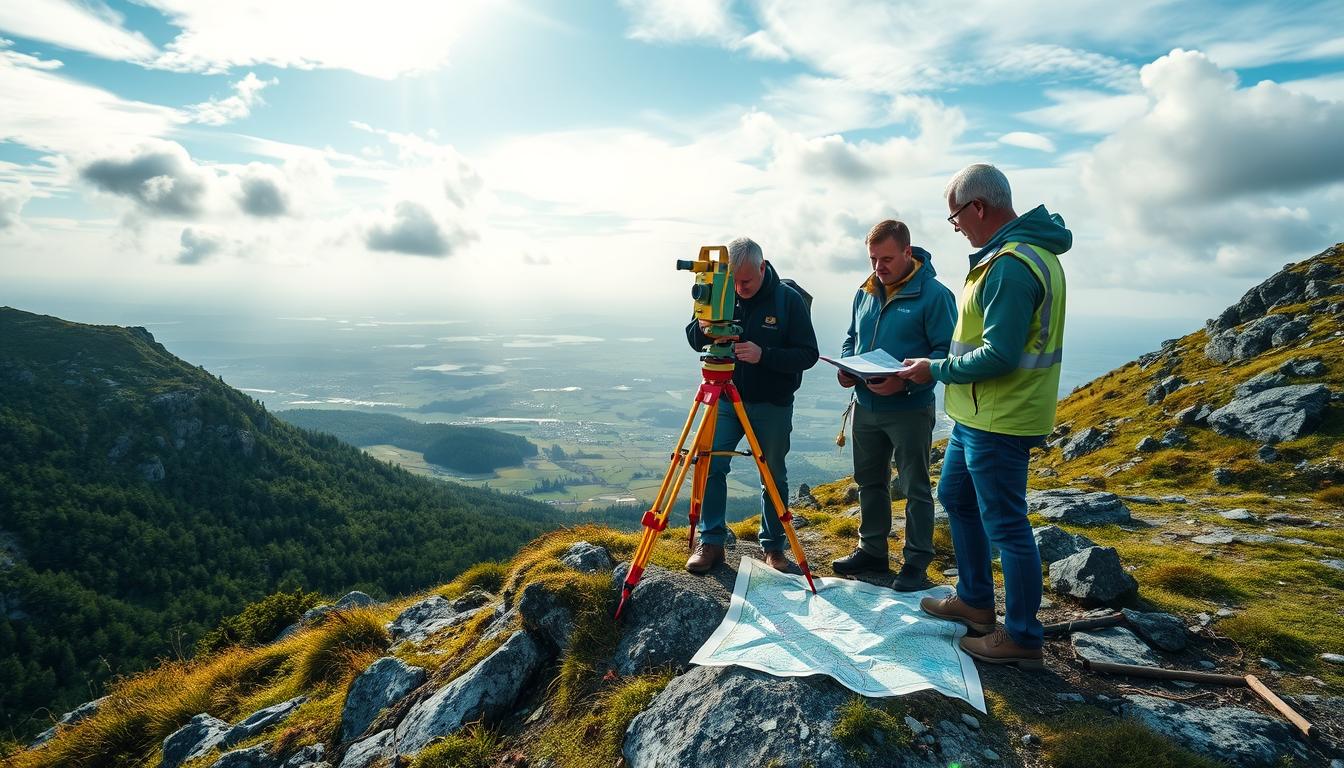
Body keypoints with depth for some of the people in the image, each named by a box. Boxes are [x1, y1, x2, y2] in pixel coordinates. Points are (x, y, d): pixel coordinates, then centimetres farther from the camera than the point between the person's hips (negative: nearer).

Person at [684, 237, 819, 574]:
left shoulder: (789, 299, -10)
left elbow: (808, 354, -12)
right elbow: (694, 341, 3)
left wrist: (764, 355, -27)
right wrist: (702, 327, -21)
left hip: (773, 406, -2)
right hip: (726, 398, 2)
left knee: (774, 477, 9)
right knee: (711, 466, -7)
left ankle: (774, 546, 26)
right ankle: (711, 542, 7)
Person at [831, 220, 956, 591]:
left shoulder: (934, 294, -12)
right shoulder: (865, 292, 8)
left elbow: (947, 352, -15)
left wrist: (906, 380, -27)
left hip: (910, 410, -7)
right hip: (865, 406, 7)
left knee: (915, 489, 5)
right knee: (869, 481, 17)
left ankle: (917, 562, 17)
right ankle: (872, 550, 32)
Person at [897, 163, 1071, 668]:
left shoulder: (1010, 266, -22)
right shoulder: (1025, 249, 12)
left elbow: (998, 356, -26)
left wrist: (936, 370, -14)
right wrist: (945, 365, 12)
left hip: (998, 421, -11)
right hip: (979, 414, 11)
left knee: (1005, 526, 1)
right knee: (956, 497, 22)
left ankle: (1022, 638, 18)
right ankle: (974, 600, 37)